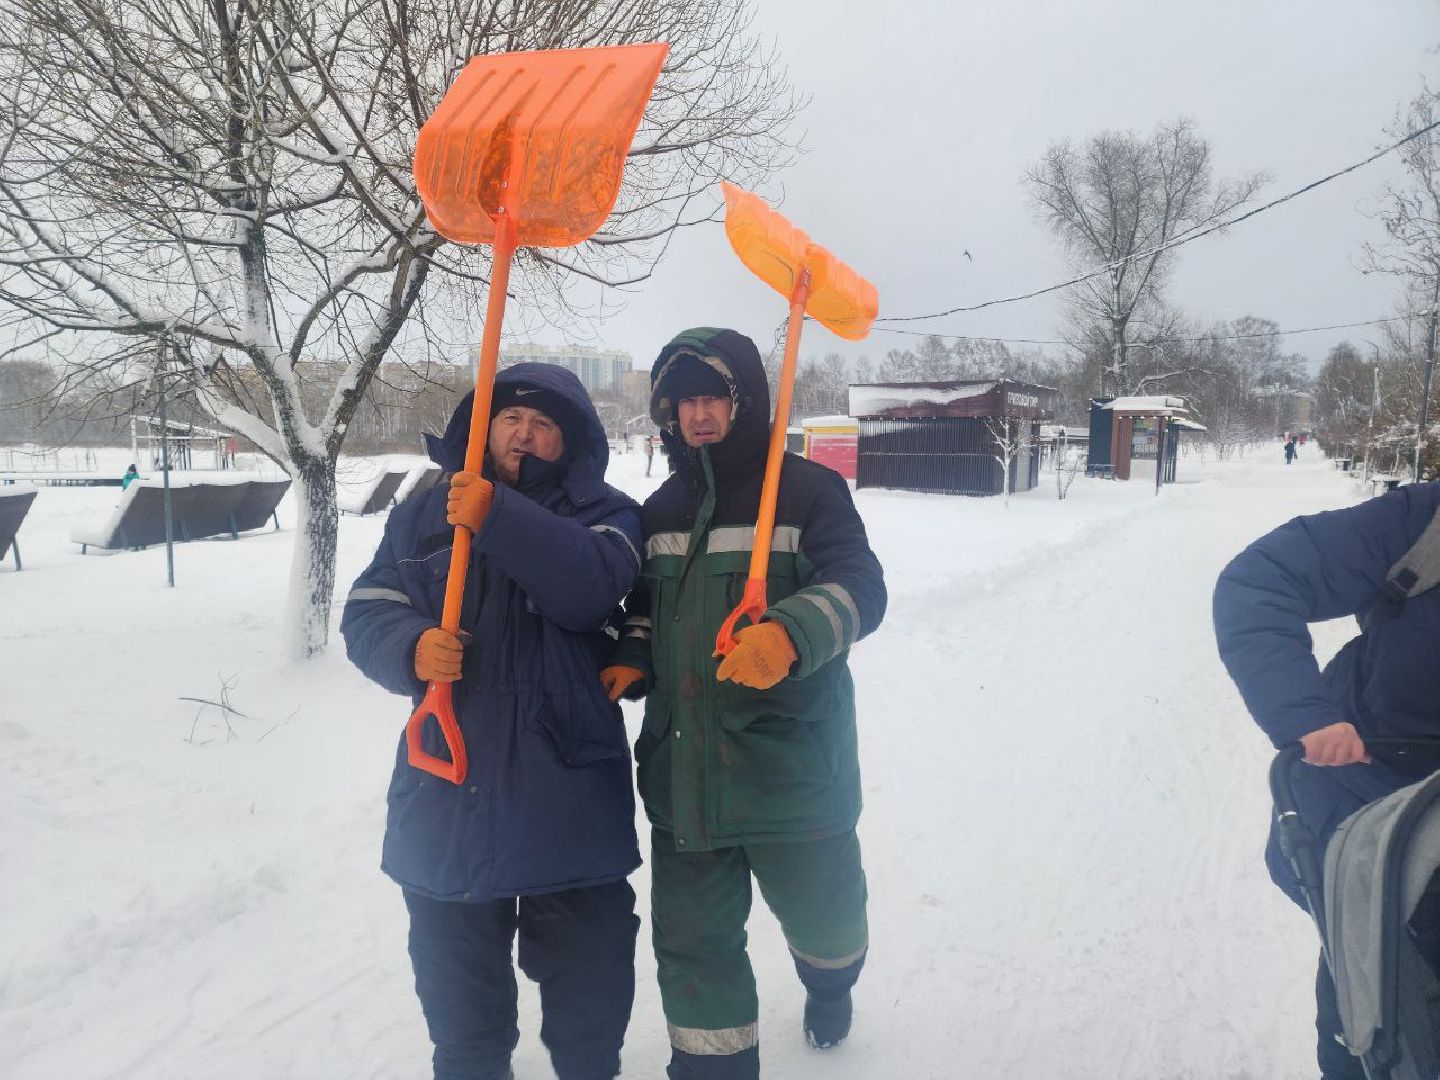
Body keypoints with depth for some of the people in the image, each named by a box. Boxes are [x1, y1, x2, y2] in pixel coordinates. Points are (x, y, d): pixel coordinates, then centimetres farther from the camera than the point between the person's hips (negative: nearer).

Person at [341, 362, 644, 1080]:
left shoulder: (602, 513, 1)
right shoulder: (422, 516, 10)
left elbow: (591, 585, -19)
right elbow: (366, 613, 5)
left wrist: (498, 517, -27)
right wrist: (411, 648, -16)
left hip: (569, 797, -2)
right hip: (447, 784, 3)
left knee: (589, 974, 12)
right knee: (455, 980, 21)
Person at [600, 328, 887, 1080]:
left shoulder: (806, 489, -8)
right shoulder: (662, 509, 10)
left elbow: (859, 587, -20)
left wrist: (790, 634, -39)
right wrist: (633, 661, 0)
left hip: (792, 766, -3)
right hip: (684, 771, 4)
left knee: (821, 911, 20)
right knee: (692, 942, 10)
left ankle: (829, 986, 56)